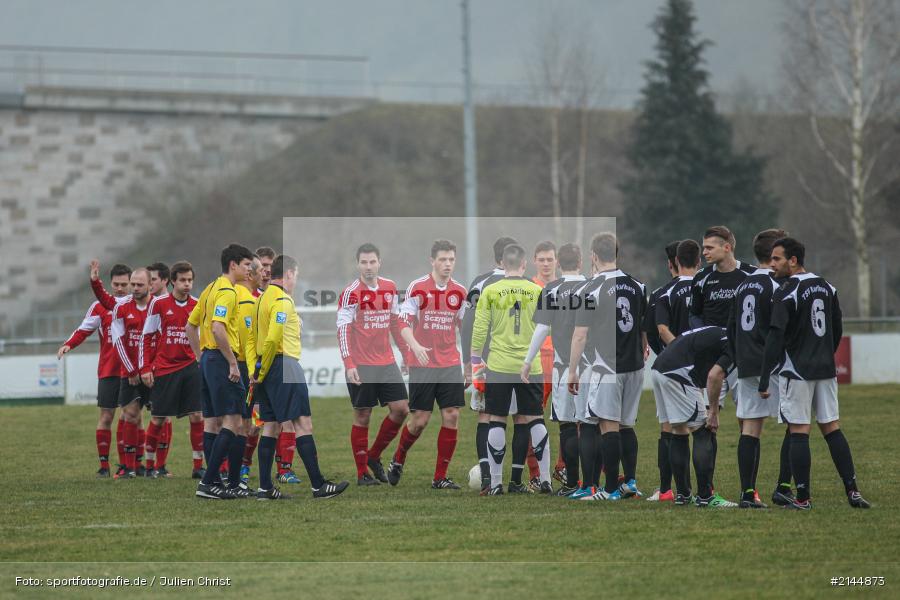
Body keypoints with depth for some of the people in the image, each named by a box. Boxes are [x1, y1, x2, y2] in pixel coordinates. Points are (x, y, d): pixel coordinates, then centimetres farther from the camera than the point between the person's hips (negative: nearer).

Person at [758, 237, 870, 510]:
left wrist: (764, 380, -17)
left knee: (799, 433, -3)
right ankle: (852, 491, 1)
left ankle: (803, 498, -3)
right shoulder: (827, 288, 10)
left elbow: (775, 338, -18)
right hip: (826, 370, 6)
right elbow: (838, 331, 17)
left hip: (796, 372, -6)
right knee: (832, 429, 8)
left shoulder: (786, 293, -13)